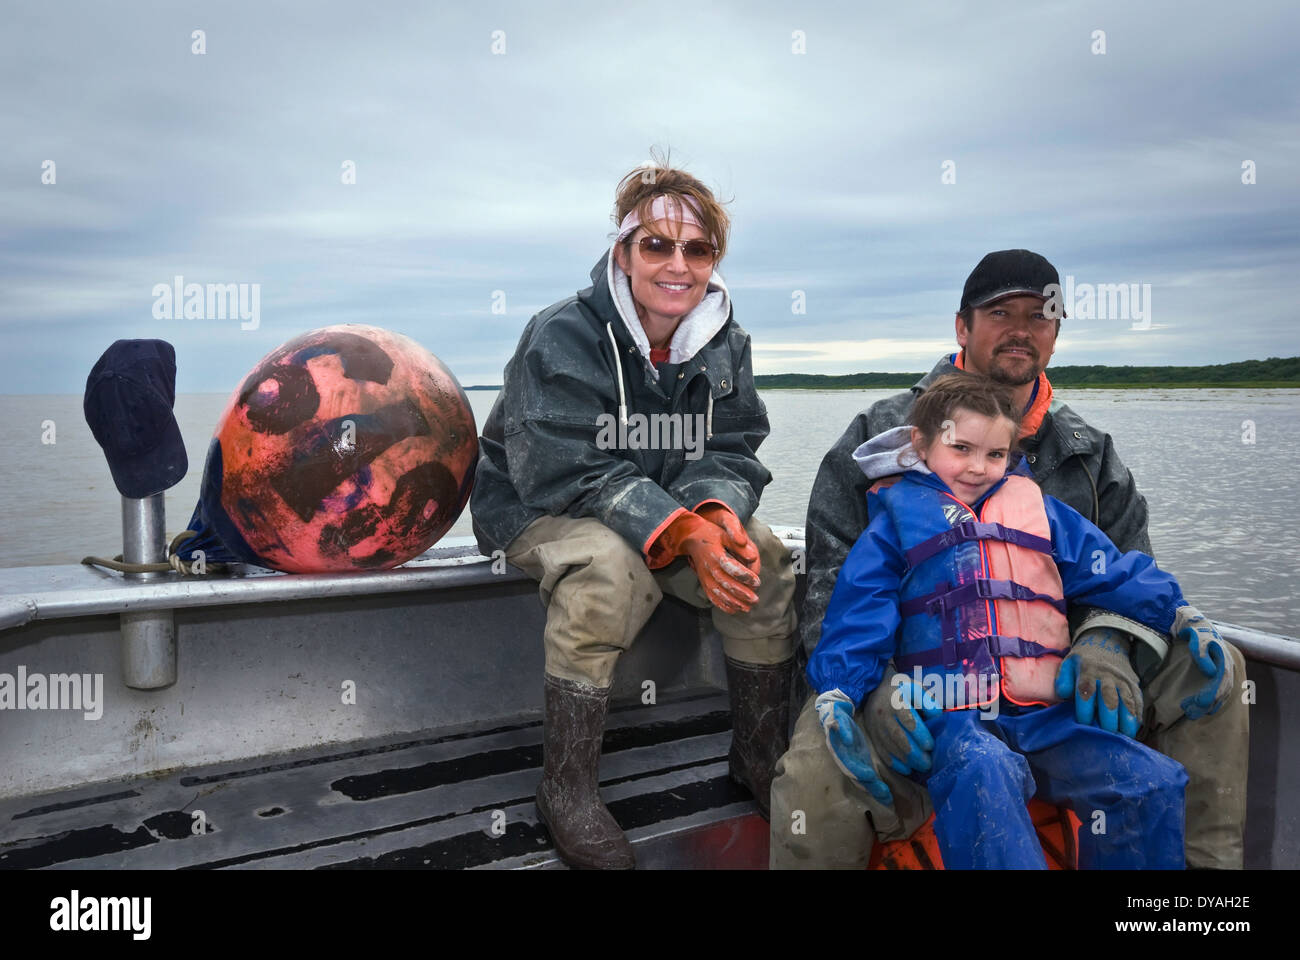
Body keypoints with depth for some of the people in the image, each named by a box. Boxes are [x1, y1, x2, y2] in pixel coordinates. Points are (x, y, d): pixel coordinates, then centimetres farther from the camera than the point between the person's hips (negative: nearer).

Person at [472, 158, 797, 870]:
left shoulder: (724, 344, 0)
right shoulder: (562, 338, -19)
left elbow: (730, 453, -3)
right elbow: (566, 474, -27)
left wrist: (719, 512, -29)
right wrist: (684, 531, -38)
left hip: (680, 512, 6)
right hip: (539, 512, -5)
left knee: (763, 558, -16)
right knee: (611, 567, -36)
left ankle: (759, 756, 4)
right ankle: (566, 790, -21)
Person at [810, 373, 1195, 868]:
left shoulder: (1037, 508, 22)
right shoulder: (898, 516, 11)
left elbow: (1110, 570, 21)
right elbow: (858, 612, 0)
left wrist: (1178, 613, 5)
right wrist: (837, 695, -14)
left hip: (1043, 714, 4)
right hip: (950, 712, -4)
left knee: (1154, 782, -13)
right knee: (981, 773, -36)